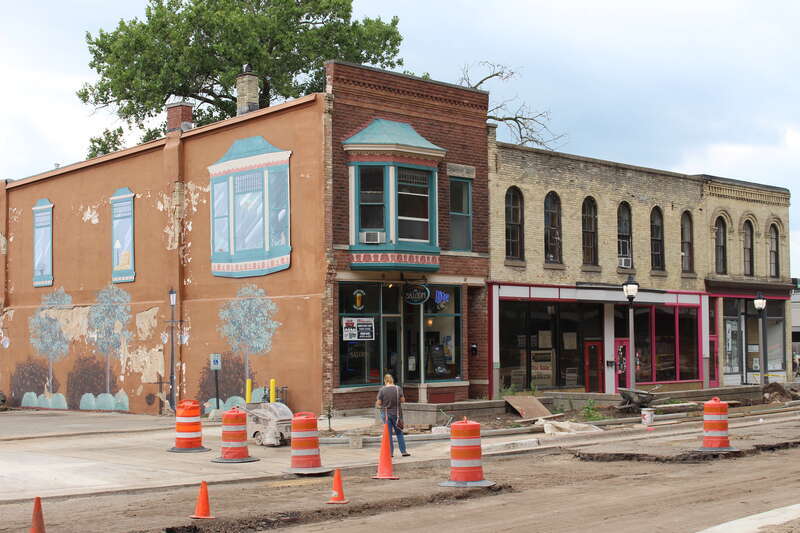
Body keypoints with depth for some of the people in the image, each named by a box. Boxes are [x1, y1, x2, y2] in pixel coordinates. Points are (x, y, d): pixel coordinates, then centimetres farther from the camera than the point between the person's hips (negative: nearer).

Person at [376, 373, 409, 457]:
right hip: (396, 413, 1)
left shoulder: (382, 390, -10)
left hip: (386, 413, -1)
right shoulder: (398, 389, -5)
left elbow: (378, 403, -8)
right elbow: (403, 400, 0)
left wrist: (379, 406, 14)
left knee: (388, 433, 7)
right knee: (399, 433, 12)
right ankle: (403, 451, 11)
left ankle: (390, 452, 7)